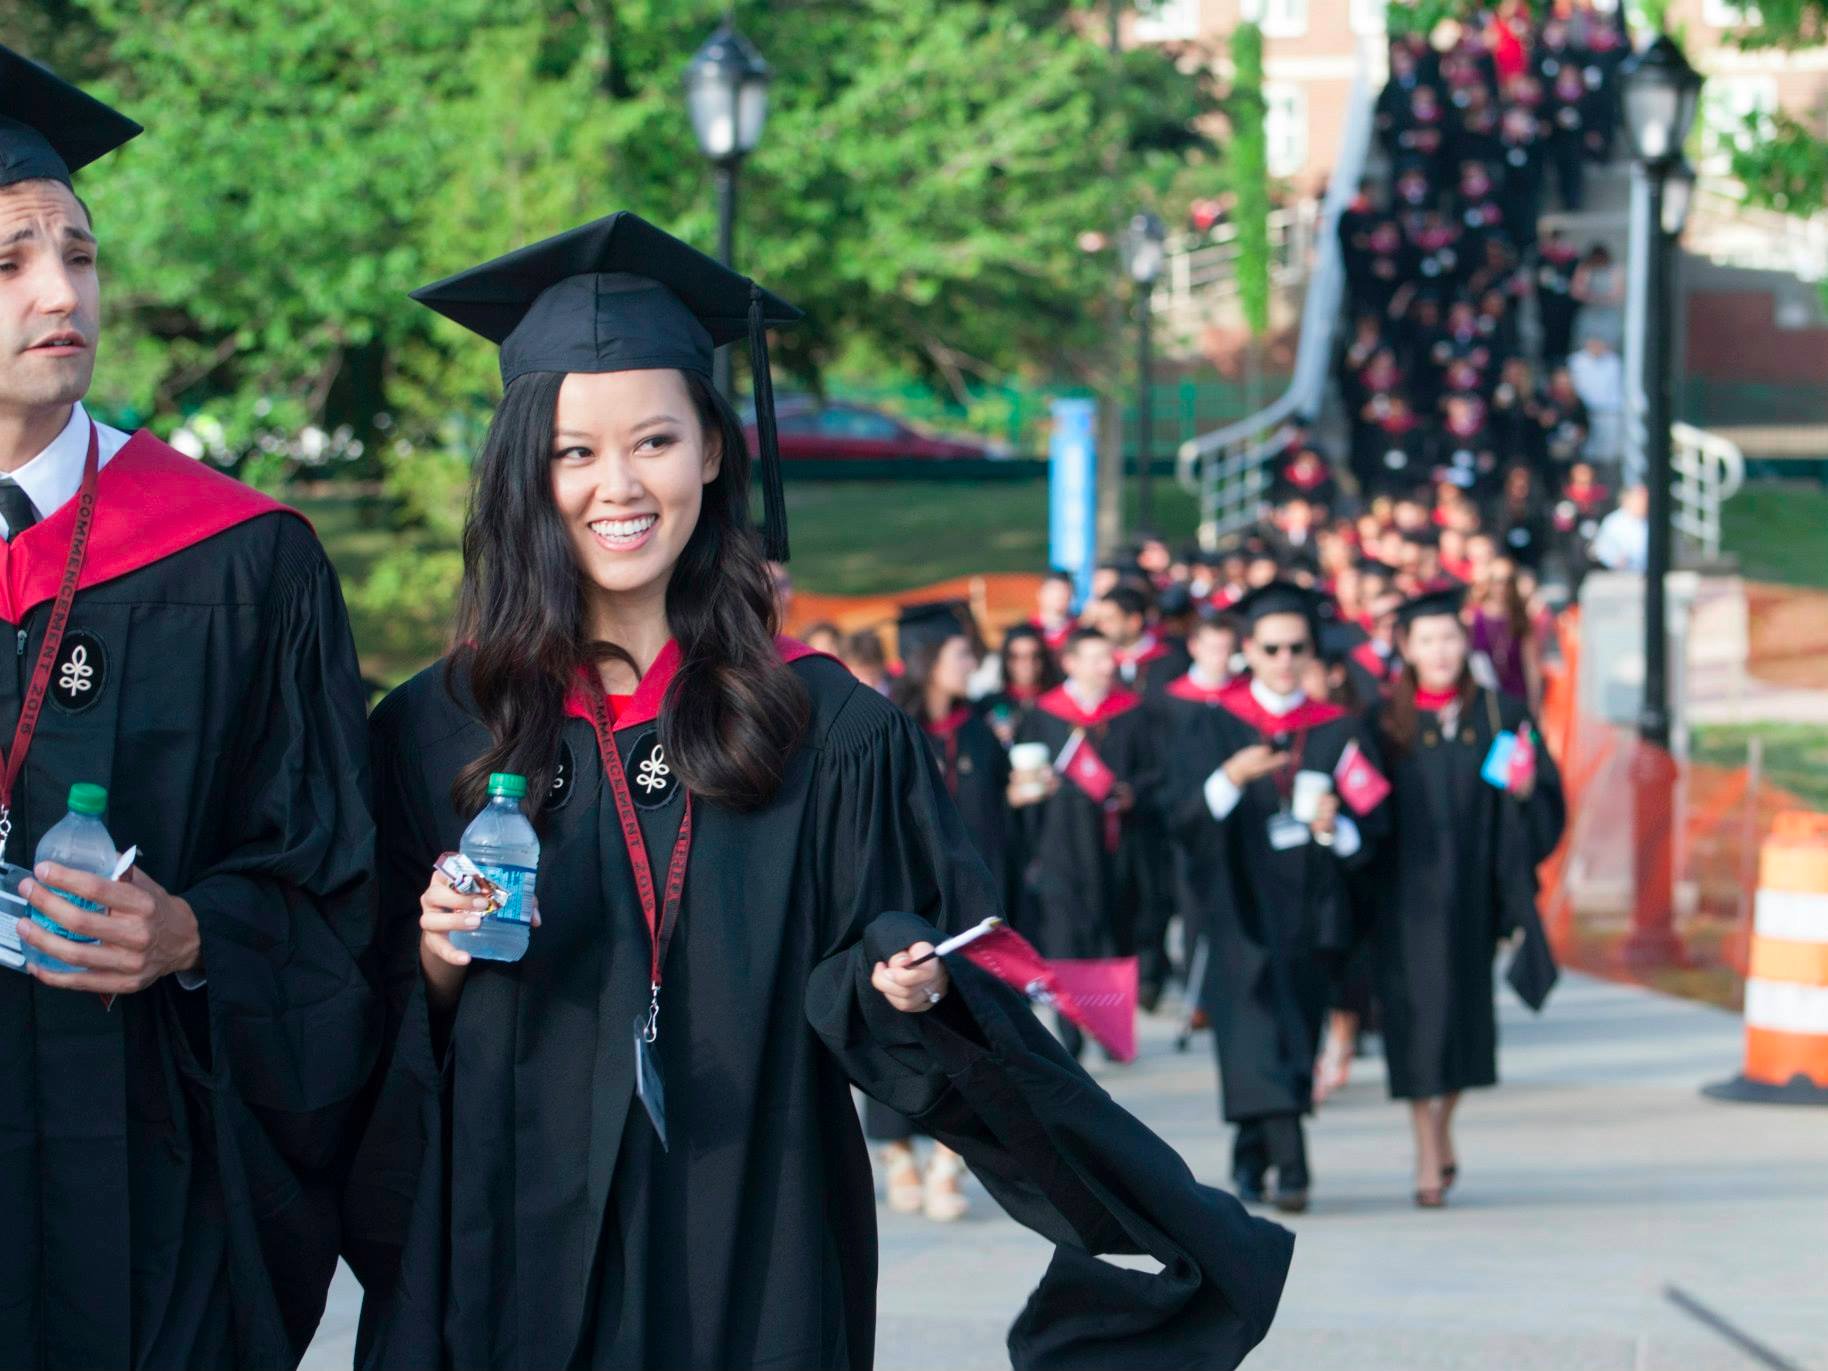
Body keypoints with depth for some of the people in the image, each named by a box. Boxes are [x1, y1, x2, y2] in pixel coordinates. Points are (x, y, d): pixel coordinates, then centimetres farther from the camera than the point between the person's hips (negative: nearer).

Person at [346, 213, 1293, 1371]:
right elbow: (376, 1041, 4)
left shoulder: (823, 726, 0)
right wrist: (436, 959, -15)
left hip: (755, 1263, 0)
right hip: (509, 1262, 0)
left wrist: (903, 984, -18)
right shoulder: (438, 731, 1)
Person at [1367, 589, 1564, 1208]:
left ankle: (1442, 1130, 32)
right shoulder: (1385, 721, 2)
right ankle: (1430, 1158, 1)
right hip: (1406, 894, -1)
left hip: (1473, 890, 1)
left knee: (1463, 1013, 9)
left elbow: (1548, 801, 4)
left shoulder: (1499, 715, 4)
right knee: (1416, 1017, -4)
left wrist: (1524, 789, -17)